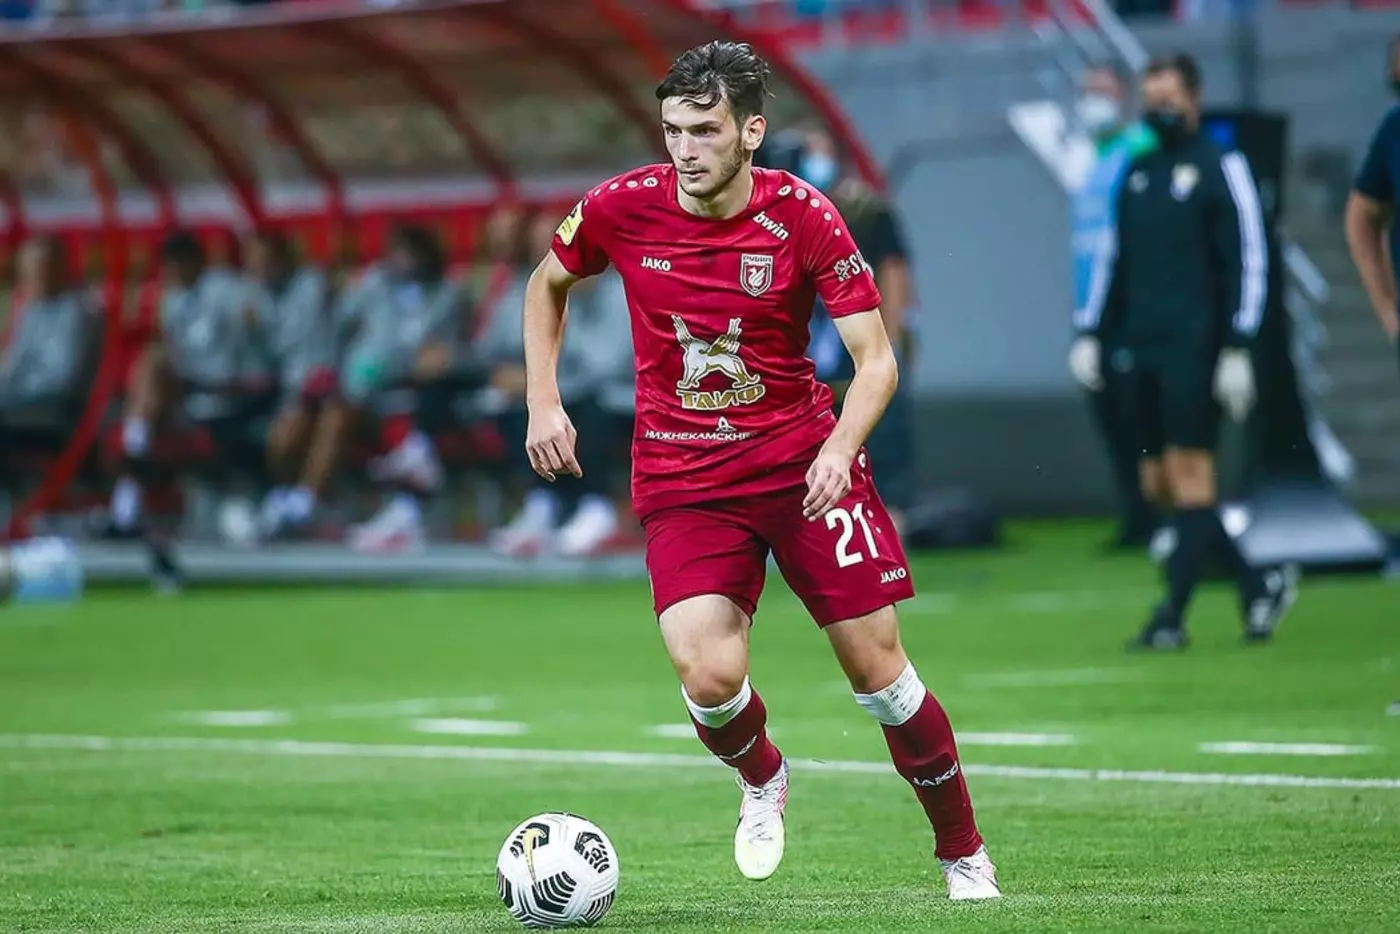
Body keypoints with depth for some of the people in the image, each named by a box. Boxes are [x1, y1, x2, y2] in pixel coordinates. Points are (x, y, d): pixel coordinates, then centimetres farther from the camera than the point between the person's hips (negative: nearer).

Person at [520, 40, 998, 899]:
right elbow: (548, 284, 14)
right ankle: (762, 779, 19)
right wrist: (543, 401, 4)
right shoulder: (624, 208, -8)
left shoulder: (803, 216, -13)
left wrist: (838, 450, -27)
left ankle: (965, 854, 18)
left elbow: (877, 359, -10)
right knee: (709, 680, -18)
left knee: (877, 667, -2)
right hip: (682, 479, 1)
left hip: (802, 461, -1)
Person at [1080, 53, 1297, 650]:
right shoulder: (1138, 174, 16)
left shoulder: (1219, 169, -4)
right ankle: (1259, 586, 15)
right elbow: (1115, 259, 22)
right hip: (1145, 351, 7)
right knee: (1159, 483, 5)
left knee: (1190, 475, -7)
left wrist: (1237, 349, -13)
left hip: (1194, 350, -7)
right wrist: (1093, 334, 15)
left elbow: (1248, 262, -7)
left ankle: (1172, 617, -6)